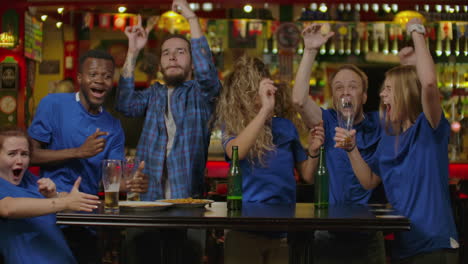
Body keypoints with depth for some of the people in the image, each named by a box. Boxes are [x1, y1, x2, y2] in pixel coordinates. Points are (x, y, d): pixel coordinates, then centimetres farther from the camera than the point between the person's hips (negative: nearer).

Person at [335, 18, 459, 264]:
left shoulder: (429, 128, -11)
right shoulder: (389, 135, 10)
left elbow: (429, 82, -30)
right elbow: (369, 181, 15)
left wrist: (417, 32, -19)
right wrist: (351, 149, 0)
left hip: (434, 244, -7)